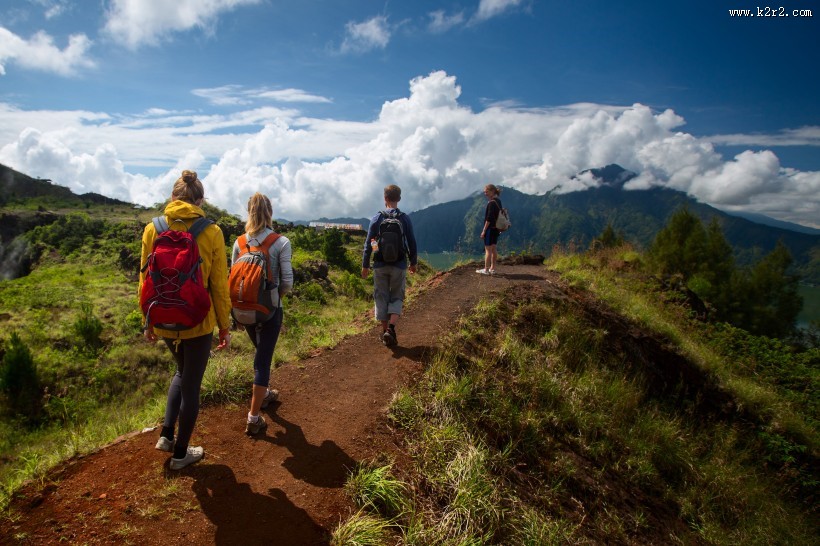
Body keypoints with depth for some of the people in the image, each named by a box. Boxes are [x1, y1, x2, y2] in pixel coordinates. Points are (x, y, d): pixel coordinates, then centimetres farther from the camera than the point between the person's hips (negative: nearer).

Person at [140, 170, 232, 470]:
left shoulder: (152, 229, -4)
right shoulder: (211, 232, -12)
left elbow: (146, 280, 2)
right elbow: (219, 285, -8)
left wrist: (149, 321, 14)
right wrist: (225, 326, 2)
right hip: (199, 322, -3)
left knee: (182, 372, 30)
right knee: (191, 385, 13)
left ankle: (166, 434, 26)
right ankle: (180, 453, 28)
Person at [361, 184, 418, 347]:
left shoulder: (377, 219, -3)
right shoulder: (405, 219, -3)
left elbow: (368, 243, -2)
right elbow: (412, 243, 2)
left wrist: (365, 265, 6)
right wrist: (413, 262, 15)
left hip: (380, 266, 0)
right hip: (399, 266, 0)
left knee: (381, 297, 11)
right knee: (396, 298, 9)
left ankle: (385, 331, 14)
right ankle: (391, 328, -10)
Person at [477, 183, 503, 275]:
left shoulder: (491, 203, -17)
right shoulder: (498, 201, 12)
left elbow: (489, 218, -21)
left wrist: (484, 230, -17)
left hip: (490, 228, -9)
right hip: (496, 228, 9)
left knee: (488, 249, -4)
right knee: (493, 249, 13)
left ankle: (486, 270, 1)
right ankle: (492, 268, 18)